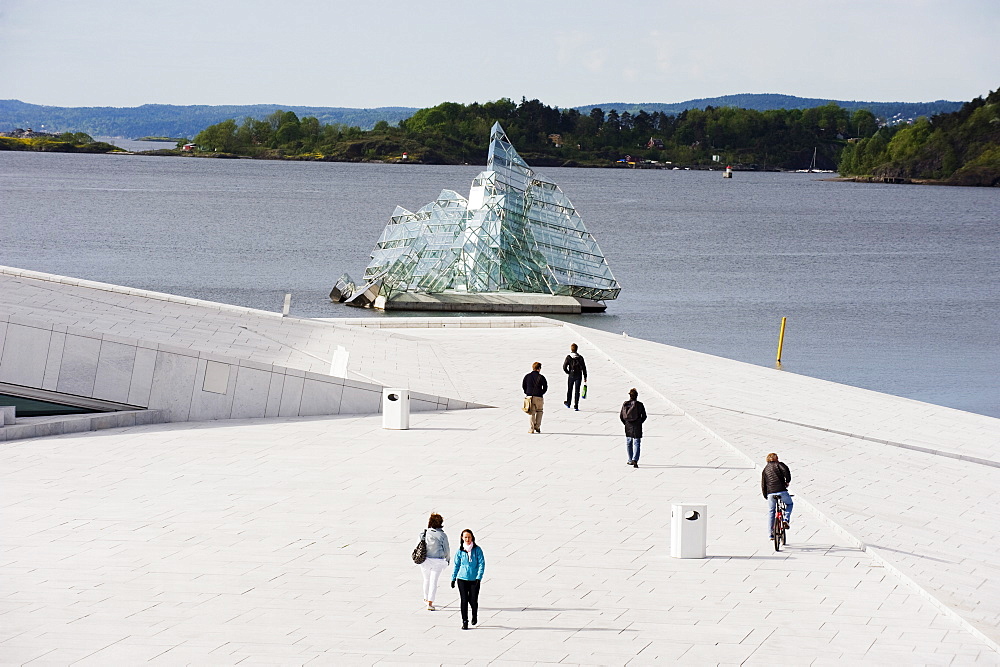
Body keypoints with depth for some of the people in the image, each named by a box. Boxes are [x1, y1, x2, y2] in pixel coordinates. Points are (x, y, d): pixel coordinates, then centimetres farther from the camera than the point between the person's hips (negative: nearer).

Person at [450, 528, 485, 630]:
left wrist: (479, 577, -12)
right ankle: (464, 621, 4)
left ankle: (475, 615, 33)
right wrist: (453, 578, 9)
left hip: (474, 579, -1)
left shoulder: (477, 550, -3)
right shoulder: (460, 551, 2)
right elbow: (456, 565, 10)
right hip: (462, 579, 1)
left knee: (473, 600, 2)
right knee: (464, 600, -4)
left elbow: (482, 564, -4)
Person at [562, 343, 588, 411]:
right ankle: (576, 406, -4)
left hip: (571, 375, -1)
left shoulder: (568, 357, -7)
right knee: (577, 391, 2)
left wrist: (568, 372, 6)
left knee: (569, 389, 18)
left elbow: (564, 367, -11)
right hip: (578, 376, 1)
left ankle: (568, 403, 34)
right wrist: (585, 377, 5)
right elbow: (584, 368, -1)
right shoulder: (580, 357, -2)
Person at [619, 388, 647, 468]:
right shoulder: (640, 404, -8)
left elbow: (621, 416, 2)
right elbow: (644, 416, -3)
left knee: (629, 443, 18)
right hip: (637, 427, -2)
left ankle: (630, 460, 24)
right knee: (637, 444, -2)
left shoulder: (625, 404, -2)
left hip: (628, 426, 2)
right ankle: (635, 460, -18)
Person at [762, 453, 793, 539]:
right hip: (781, 490, -3)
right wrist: (787, 481, -1)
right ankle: (786, 520, 2)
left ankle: (770, 534, 11)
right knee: (789, 504, 25)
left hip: (770, 493, 3)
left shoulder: (765, 469, 20)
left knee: (770, 512, 14)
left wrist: (765, 496, 25)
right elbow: (786, 470, -14)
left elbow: (763, 484, 18)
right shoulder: (778, 464, 7)